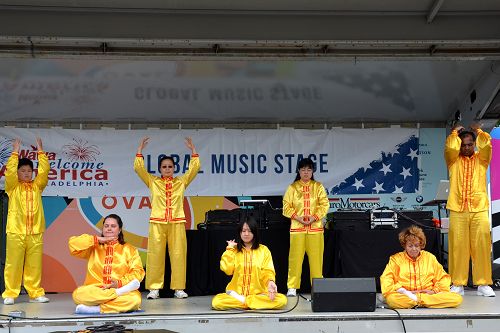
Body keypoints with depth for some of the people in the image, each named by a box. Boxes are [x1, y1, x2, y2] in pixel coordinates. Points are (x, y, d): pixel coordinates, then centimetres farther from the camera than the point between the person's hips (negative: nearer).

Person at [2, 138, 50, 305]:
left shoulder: (37, 186, 15)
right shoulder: (13, 187, 9)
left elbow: (45, 170, 5)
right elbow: (9, 171, -7)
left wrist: (40, 151, 3)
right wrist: (15, 152, -7)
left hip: (35, 231, 2)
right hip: (16, 231, -2)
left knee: (35, 264, 3)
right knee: (13, 264, -1)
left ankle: (35, 293, 10)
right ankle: (10, 294, 6)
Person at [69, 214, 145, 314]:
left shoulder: (129, 250, 17)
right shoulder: (94, 247, 18)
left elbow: (138, 272, 4)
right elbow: (73, 243, 2)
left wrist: (120, 282, -13)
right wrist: (98, 239, -1)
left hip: (120, 288, -1)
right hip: (94, 292, 1)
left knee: (135, 299, -34)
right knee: (78, 294, -33)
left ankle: (96, 309, -28)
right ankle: (119, 292, -28)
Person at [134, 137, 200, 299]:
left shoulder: (181, 181, 14)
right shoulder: (153, 181, 12)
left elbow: (195, 168, 8)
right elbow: (138, 168, 5)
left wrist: (193, 150, 4)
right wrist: (140, 149, 1)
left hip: (177, 222, 1)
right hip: (157, 223, 0)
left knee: (178, 255, -2)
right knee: (155, 255, -4)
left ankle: (178, 288, 4)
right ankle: (154, 288, 3)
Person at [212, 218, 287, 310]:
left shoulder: (263, 250, 8)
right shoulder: (234, 250, 10)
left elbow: (268, 271, -1)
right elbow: (227, 270, -6)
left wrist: (270, 282, -22)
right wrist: (229, 249, 0)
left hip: (259, 294, 1)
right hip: (237, 293, -1)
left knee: (282, 300, -29)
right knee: (216, 302, -30)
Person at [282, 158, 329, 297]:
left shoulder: (318, 186, 8)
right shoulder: (293, 187, 7)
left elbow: (325, 204, 2)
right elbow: (286, 206, 3)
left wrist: (314, 218, -11)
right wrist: (298, 218, -10)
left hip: (315, 227, 0)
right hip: (297, 227, 0)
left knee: (316, 258, 1)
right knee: (295, 258, -1)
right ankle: (292, 287, 5)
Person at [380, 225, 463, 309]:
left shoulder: (430, 257, 18)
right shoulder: (396, 259, 10)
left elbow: (443, 278, 20)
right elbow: (386, 280, -1)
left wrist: (434, 291, 0)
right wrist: (404, 292, -15)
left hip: (428, 295, 3)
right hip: (404, 296, -3)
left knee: (457, 299, -25)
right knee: (391, 299, -39)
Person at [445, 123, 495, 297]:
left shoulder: (481, 159, 14)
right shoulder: (453, 160, 12)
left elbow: (486, 145, -4)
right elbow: (450, 147, -8)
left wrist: (478, 131, 10)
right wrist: (455, 132, 7)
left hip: (479, 209, 1)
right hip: (457, 210, -1)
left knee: (482, 245, -3)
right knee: (458, 246, -3)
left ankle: (483, 284, 4)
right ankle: (457, 284, 3)